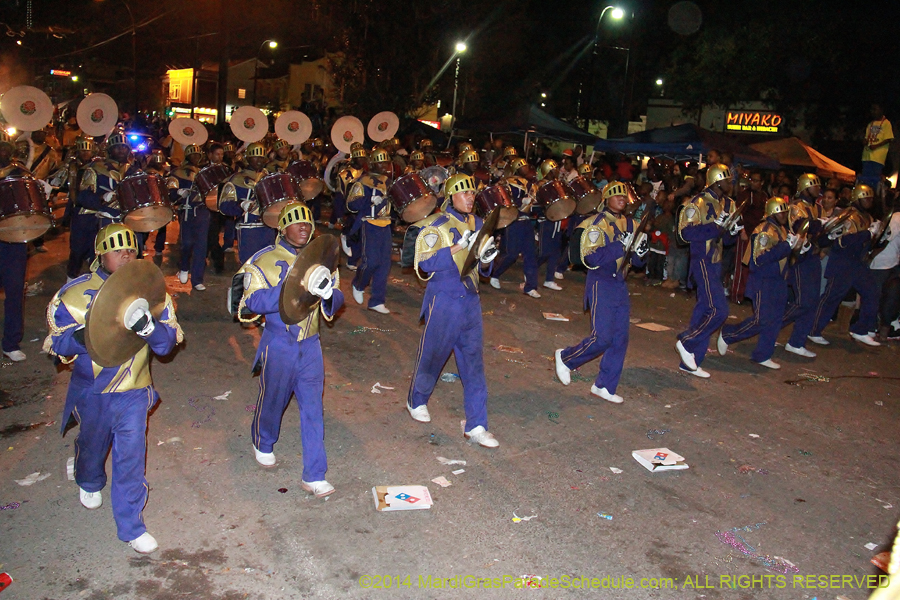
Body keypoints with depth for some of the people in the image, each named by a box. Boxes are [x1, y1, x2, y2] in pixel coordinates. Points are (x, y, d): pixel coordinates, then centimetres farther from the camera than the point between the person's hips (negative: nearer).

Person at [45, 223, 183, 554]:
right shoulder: (76, 292, -8)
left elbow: (167, 342, -9)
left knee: (132, 457, -1)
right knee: (91, 446, 24)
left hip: (134, 392, 0)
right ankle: (89, 483, 58)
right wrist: (86, 335, -29)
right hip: (91, 392, 1)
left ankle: (131, 525, 15)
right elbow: (57, 342, -8)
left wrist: (148, 327, -31)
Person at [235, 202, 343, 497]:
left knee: (312, 409, 2)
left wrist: (329, 294, -20)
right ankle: (263, 443, 49)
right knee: (273, 399, 17)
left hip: (310, 345, 3)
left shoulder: (319, 259, 5)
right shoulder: (265, 260, -7)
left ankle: (314, 476, 10)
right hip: (278, 345, -2)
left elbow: (336, 300, 5)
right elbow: (255, 301, -20)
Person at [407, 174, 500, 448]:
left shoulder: (477, 225, 9)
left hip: (470, 302, 5)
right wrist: (460, 246, -25)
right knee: (432, 356, 10)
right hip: (443, 303, -5)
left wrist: (485, 259, -8)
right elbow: (427, 264, -20)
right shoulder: (435, 226, -8)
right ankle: (417, 401, 38)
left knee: (474, 363, 4)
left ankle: (476, 425, 11)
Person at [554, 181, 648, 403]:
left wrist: (641, 251, -8)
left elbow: (636, 261, 14)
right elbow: (591, 259, -20)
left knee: (620, 339, 6)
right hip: (601, 285, -7)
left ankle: (605, 386, 17)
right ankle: (566, 358, 16)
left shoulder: (630, 224, 10)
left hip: (620, 285, 7)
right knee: (602, 337, -9)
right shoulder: (598, 224, -11)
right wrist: (620, 246, -24)